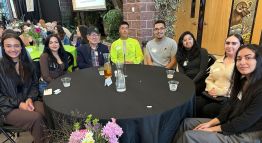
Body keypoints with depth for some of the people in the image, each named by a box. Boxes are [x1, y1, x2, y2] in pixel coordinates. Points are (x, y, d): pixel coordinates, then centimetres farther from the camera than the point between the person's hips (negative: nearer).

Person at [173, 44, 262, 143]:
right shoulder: (243, 81, 5)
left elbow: (245, 121, -22)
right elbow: (230, 107, 7)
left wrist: (213, 129, -15)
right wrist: (210, 123, -3)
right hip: (231, 123, 8)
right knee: (187, 122, 4)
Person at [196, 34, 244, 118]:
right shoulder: (218, 61, 18)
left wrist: (222, 91, -16)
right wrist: (211, 88, -3)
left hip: (228, 98, -5)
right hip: (210, 95, 5)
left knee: (207, 110, -29)